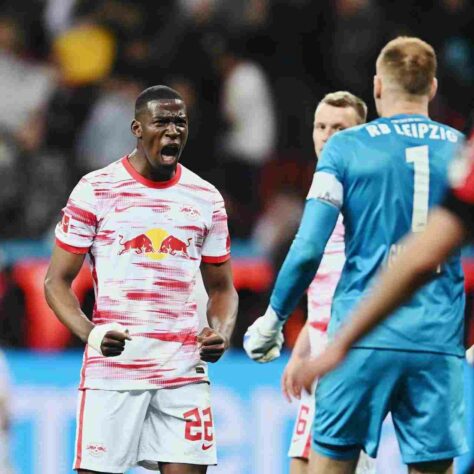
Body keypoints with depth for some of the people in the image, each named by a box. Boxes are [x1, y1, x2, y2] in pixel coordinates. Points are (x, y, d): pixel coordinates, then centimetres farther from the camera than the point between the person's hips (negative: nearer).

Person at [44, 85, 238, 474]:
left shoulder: (206, 199, 10)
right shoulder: (95, 191, 0)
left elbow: (222, 287, 18)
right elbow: (57, 281, 2)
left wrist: (221, 332, -4)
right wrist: (88, 333, -17)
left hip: (184, 371, 3)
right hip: (112, 368, -3)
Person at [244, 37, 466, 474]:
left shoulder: (345, 148, 1)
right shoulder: (462, 149, 7)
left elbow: (309, 248, -5)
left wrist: (273, 319, 6)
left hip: (362, 339, -1)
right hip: (439, 346, 1)